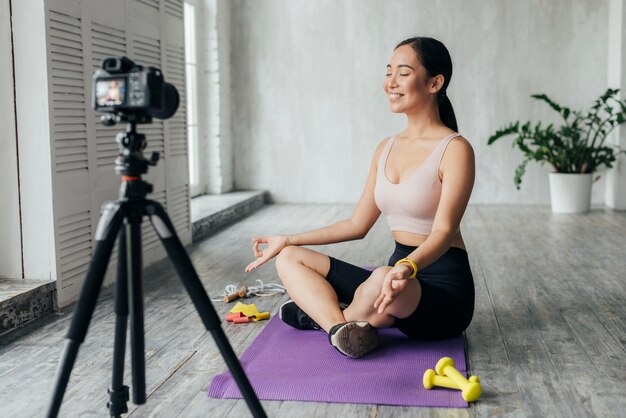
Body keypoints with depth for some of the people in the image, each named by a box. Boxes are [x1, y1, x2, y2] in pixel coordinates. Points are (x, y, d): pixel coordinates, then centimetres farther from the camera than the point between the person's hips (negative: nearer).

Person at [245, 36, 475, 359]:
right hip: (399, 275, 7)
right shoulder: (386, 149, 12)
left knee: (381, 279, -39)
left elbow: (443, 231, -22)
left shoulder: (454, 149, -11)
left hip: (442, 286, -7)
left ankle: (322, 314, -7)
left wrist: (407, 268, -43)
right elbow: (357, 225, 14)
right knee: (289, 258, 0)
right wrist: (288, 240, 11)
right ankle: (342, 327, -24)